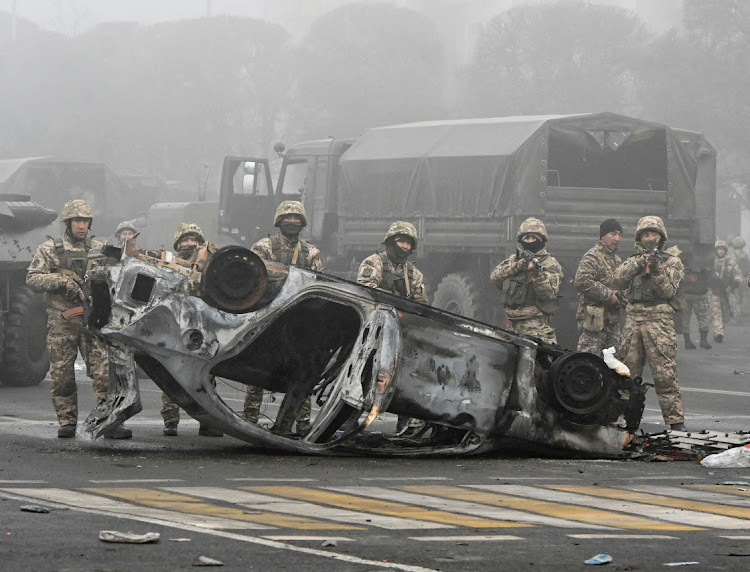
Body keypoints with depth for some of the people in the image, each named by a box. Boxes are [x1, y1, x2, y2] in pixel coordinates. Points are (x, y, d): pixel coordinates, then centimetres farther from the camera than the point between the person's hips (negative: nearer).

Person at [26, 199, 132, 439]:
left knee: (104, 370, -9)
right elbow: (32, 278, 0)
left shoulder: (99, 249, 13)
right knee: (62, 373, 1)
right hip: (61, 321, -1)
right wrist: (60, 280, -14)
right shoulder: (49, 249, 7)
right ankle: (67, 422, 10)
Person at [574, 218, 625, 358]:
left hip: (612, 320, 9)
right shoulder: (592, 257, -9)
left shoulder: (617, 260, 20)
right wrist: (608, 295, -19)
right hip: (594, 318, -9)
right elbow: (582, 282, -23)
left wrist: (620, 296, 8)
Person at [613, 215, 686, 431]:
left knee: (665, 373, -10)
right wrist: (638, 263, -12)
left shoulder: (672, 261, 8)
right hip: (633, 318, 4)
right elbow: (618, 280, 0)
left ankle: (675, 420, -10)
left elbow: (667, 291, -4)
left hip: (659, 319, -4)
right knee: (628, 370, 7)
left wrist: (656, 270, -17)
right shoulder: (633, 260, 18)